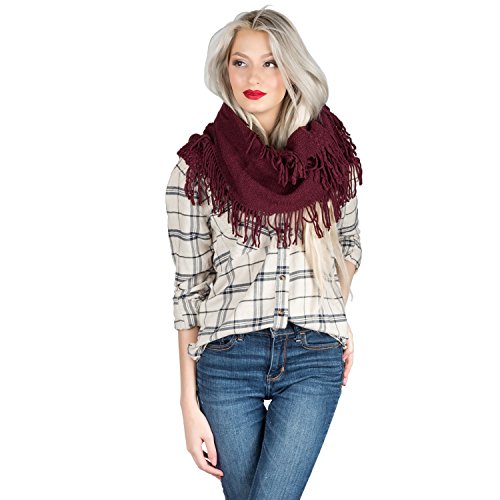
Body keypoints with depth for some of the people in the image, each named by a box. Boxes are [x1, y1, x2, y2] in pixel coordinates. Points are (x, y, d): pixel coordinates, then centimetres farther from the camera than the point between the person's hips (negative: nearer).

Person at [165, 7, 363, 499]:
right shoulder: (197, 166, -2)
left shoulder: (330, 151, 2)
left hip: (313, 358, 0)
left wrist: (337, 317, 6)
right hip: (228, 360, 0)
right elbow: (188, 287, -1)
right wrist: (190, 405, -3)